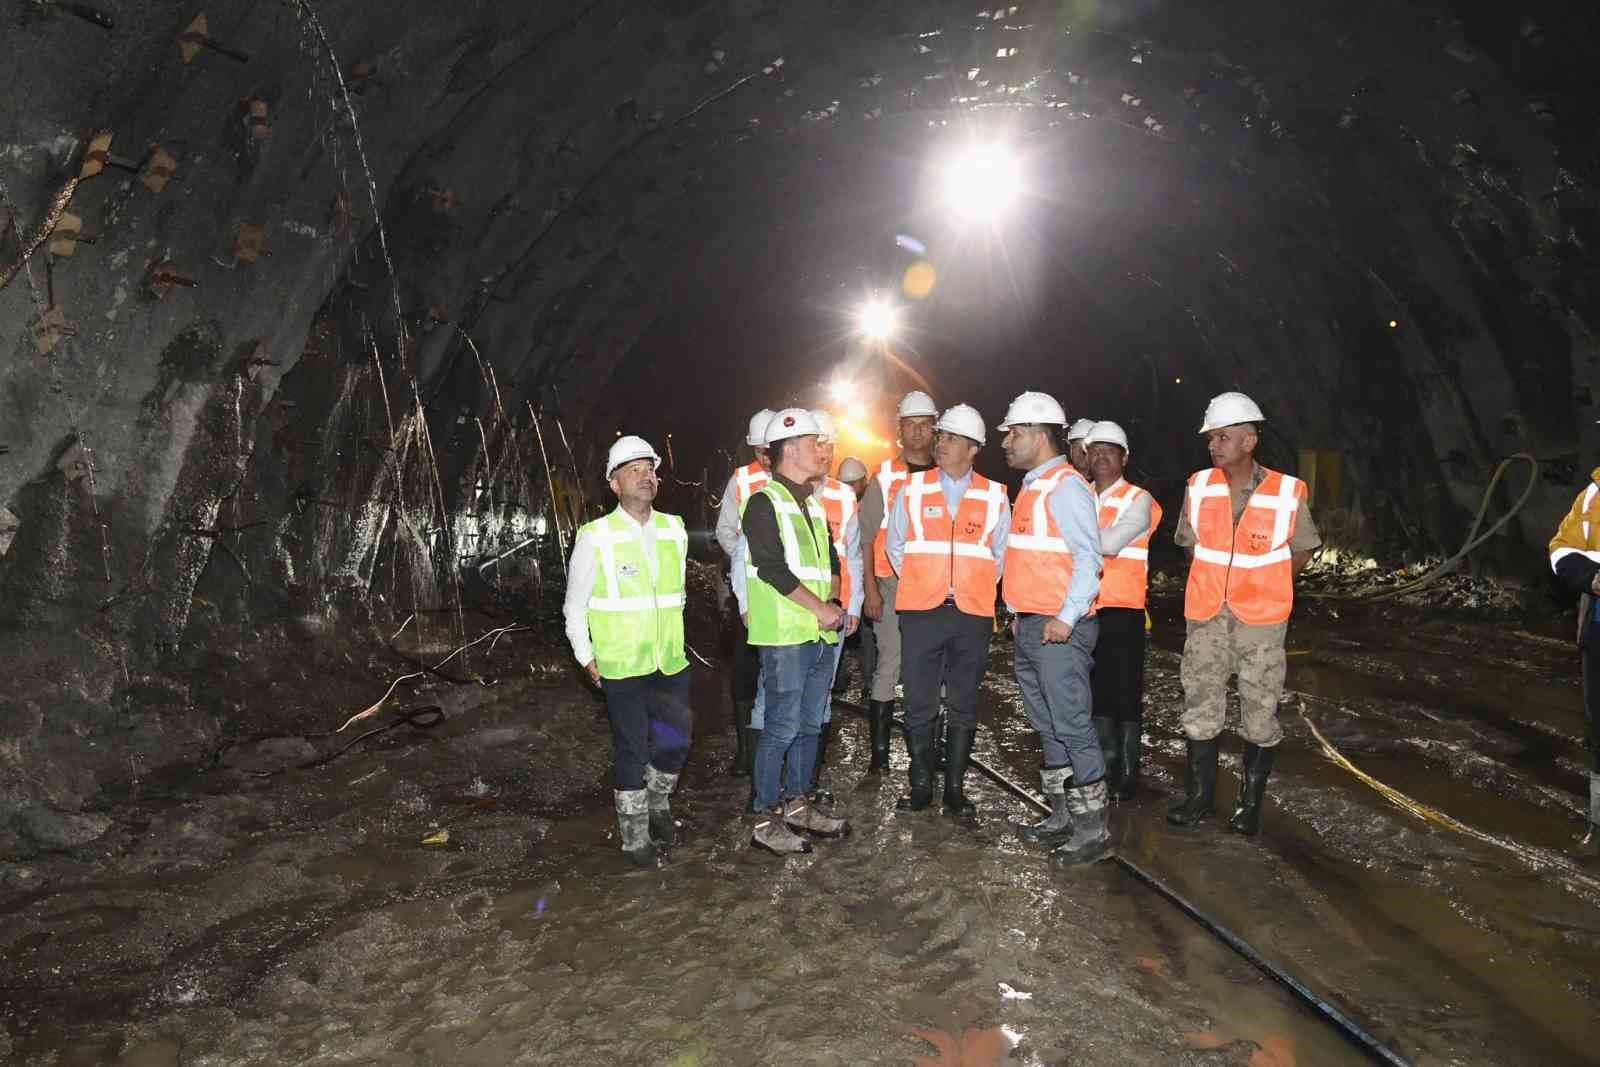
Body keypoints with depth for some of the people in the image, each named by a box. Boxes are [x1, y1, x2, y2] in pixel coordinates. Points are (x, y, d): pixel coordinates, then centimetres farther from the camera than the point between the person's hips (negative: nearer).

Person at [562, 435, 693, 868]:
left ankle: (657, 804, 40)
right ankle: (635, 838, 22)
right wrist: (586, 659, -2)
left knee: (676, 743, 12)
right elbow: (575, 607, -2)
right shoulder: (595, 538, -10)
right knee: (632, 752, 4)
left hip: (671, 663, 5)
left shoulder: (674, 530, 4)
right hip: (621, 668, -4)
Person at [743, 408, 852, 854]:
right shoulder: (765, 503, -9)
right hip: (786, 635, -8)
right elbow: (773, 568, -18)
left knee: (810, 724, 13)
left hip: (821, 634, 8)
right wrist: (821, 608, -14)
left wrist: (834, 603, 6)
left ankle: (796, 805, 25)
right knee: (782, 727, -5)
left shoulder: (813, 505, 18)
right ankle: (765, 821, 4)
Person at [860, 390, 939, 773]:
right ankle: (879, 752, 6)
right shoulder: (884, 479, 1)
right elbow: (866, 538, 0)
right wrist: (871, 590, -7)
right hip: (892, 586, -3)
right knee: (888, 666, -1)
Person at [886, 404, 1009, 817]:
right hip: (921, 613, 0)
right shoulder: (912, 488, 5)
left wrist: (976, 590, 6)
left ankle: (955, 788, 18)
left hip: (972, 615, 0)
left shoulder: (994, 496, 5)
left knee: (964, 707, 8)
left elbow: (1000, 554, 11)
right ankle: (921, 785, 15)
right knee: (919, 705, 2)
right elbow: (895, 546, 9)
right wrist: (920, 587, 6)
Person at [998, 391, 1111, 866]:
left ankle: (1092, 830, 2)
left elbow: (1088, 557, -18)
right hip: (1031, 626, 10)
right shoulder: (1033, 487, 17)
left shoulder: (1065, 487, -12)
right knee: (1047, 725, 14)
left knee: (1072, 725, -6)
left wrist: (1066, 618, -23)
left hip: (1059, 629, -10)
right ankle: (1061, 816, 24)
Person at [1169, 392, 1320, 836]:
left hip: (1261, 620, -2)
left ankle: (1250, 802, 21)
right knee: (1200, 707, 8)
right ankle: (1200, 795, 22)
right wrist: (1215, 581, 10)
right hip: (1206, 616, 2)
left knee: (1260, 712, 6)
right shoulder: (1198, 486, -2)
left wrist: (1266, 584, 5)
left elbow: (1304, 548, 7)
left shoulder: (1287, 492, -9)